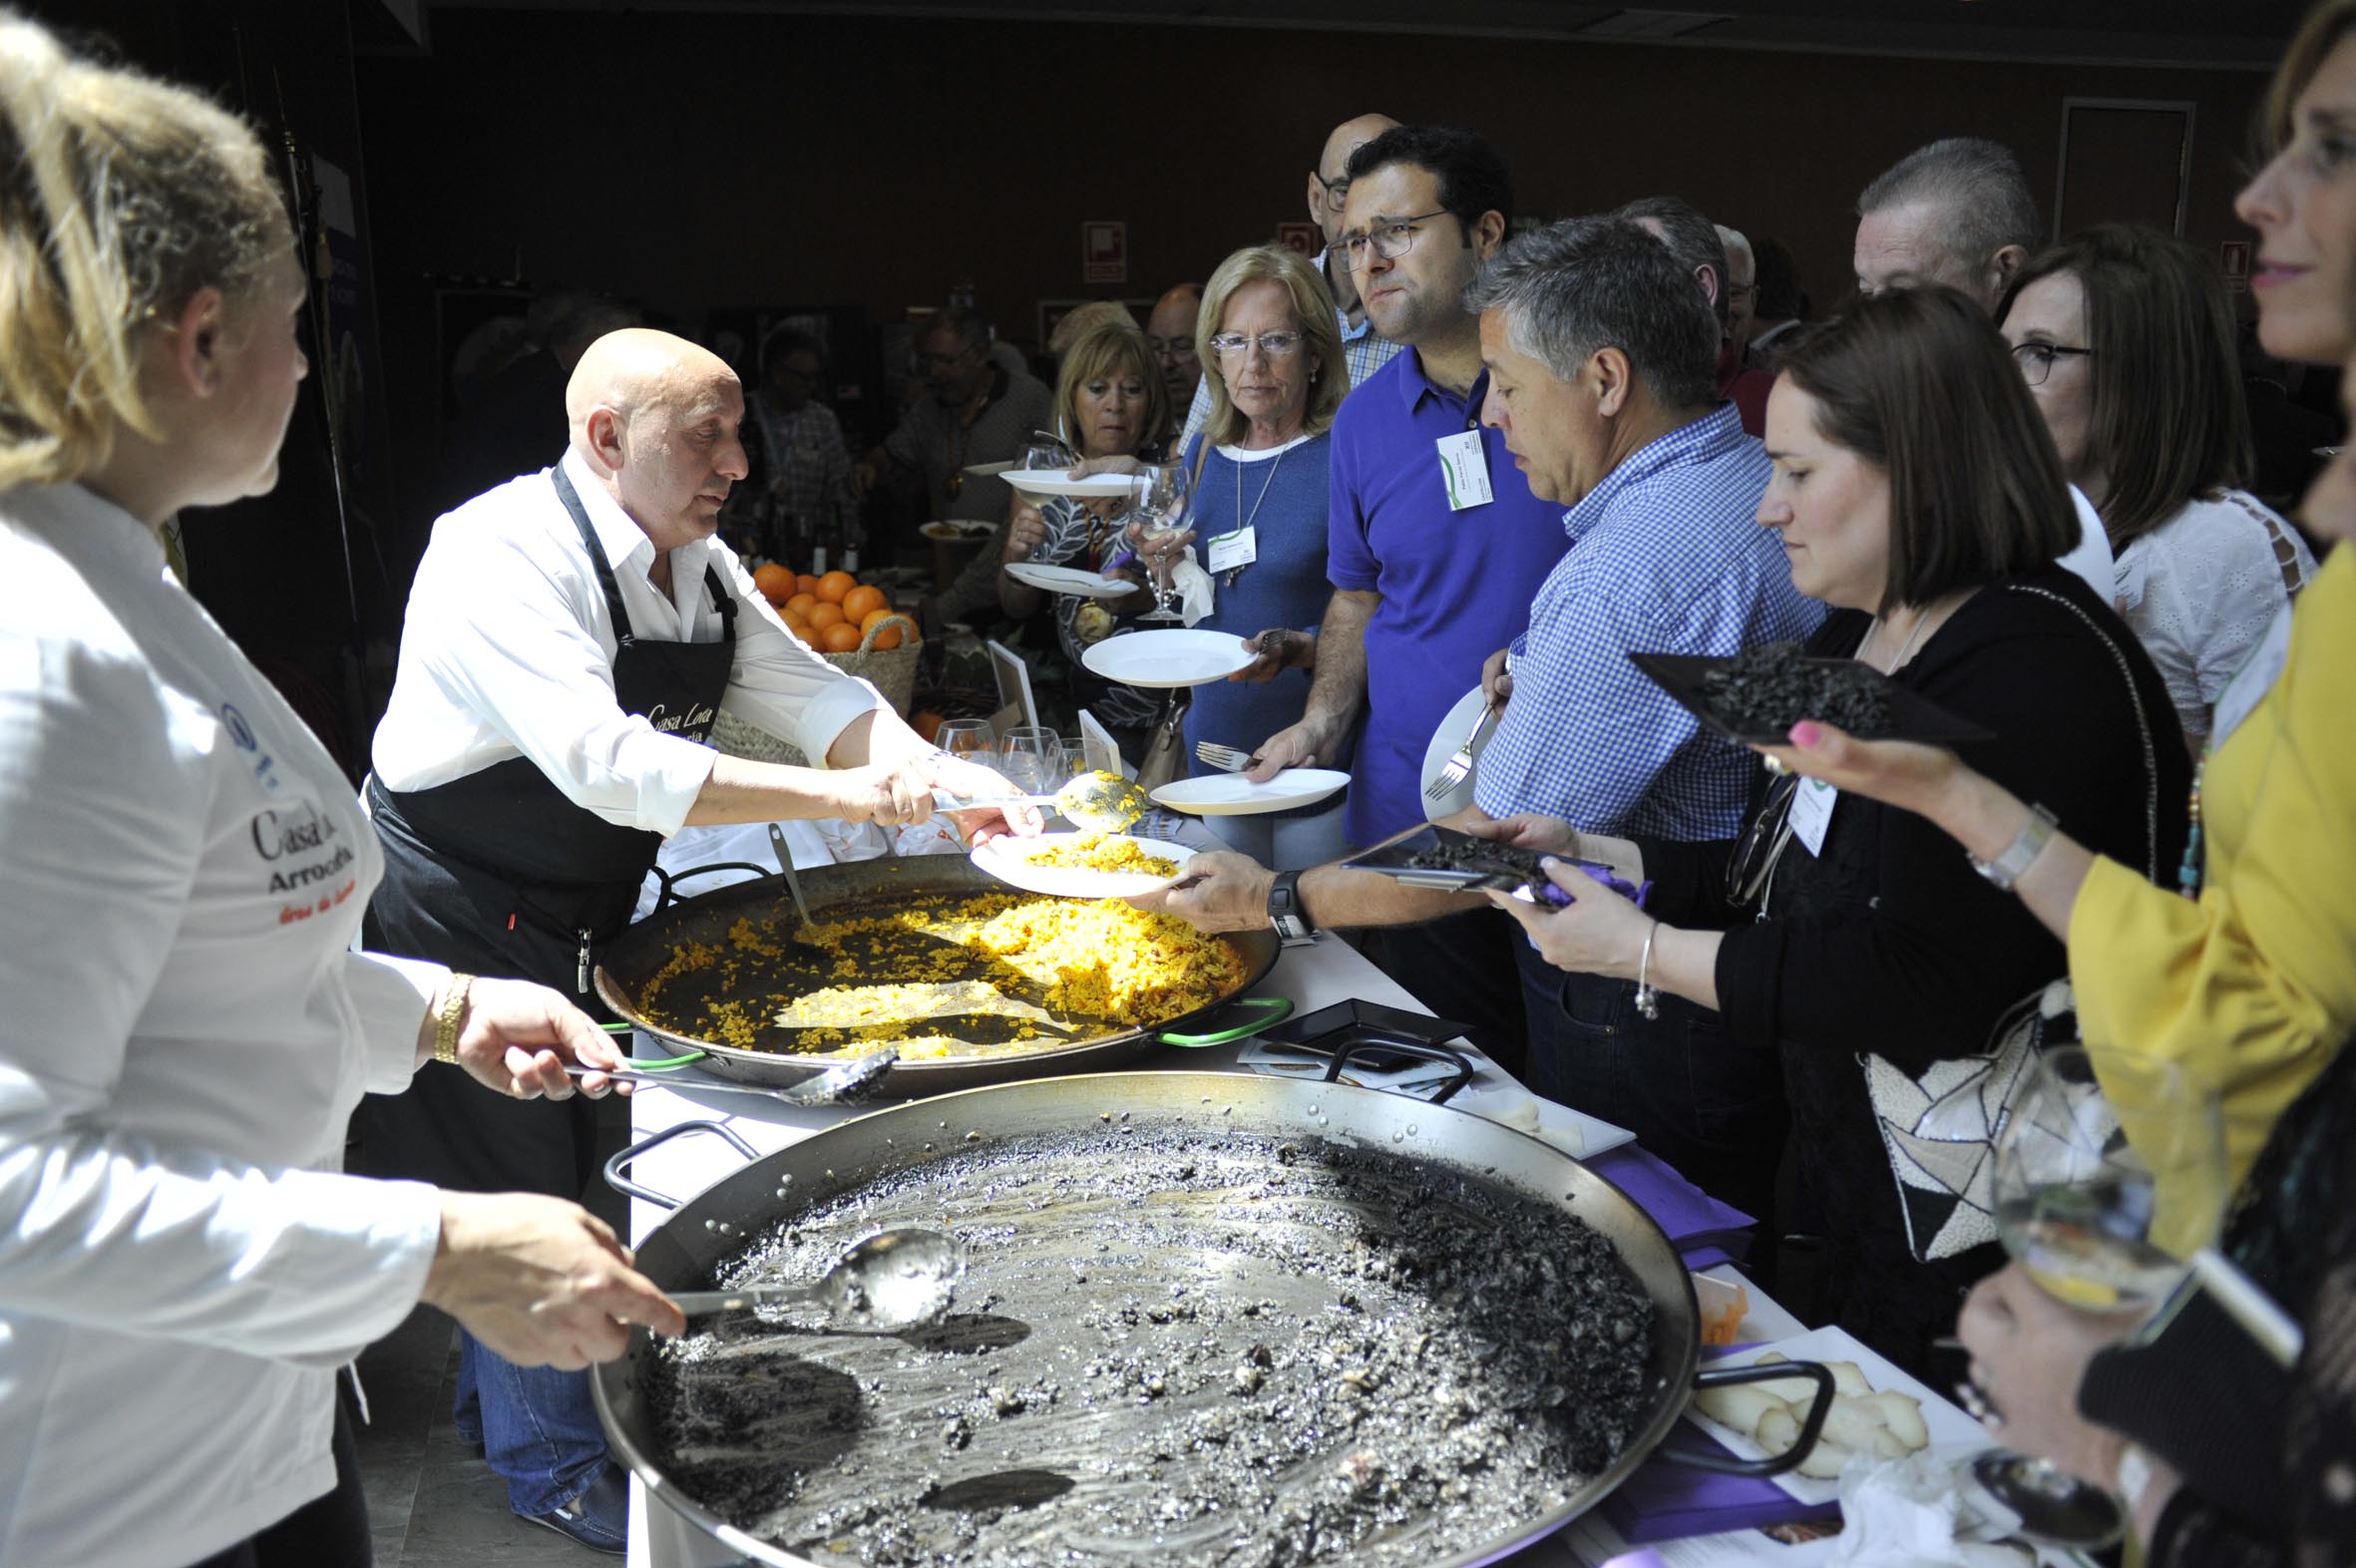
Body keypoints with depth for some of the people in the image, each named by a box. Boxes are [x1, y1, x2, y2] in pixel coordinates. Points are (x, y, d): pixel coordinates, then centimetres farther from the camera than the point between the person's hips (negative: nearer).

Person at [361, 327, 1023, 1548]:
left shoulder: (696, 565, 1)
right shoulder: (504, 556, -27)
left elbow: (810, 692, -1)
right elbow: (604, 762, -38)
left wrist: (931, 772, -21)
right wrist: (840, 794, -39)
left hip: (566, 916, 8)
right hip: (455, 911, -8)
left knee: (553, 1162, 21)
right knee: (511, 1185, 5)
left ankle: (500, 1398, 43)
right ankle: (554, 1467, 24)